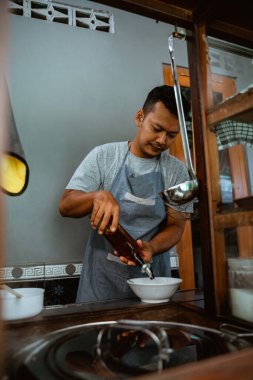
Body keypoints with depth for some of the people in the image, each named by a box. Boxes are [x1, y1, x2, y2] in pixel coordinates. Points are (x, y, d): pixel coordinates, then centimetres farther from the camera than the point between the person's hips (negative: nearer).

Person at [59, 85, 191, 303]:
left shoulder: (177, 171, -1)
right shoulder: (104, 155, -5)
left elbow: (175, 225, -1)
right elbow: (65, 206, -8)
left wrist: (151, 247, -23)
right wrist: (98, 195, -29)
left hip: (152, 276, 2)